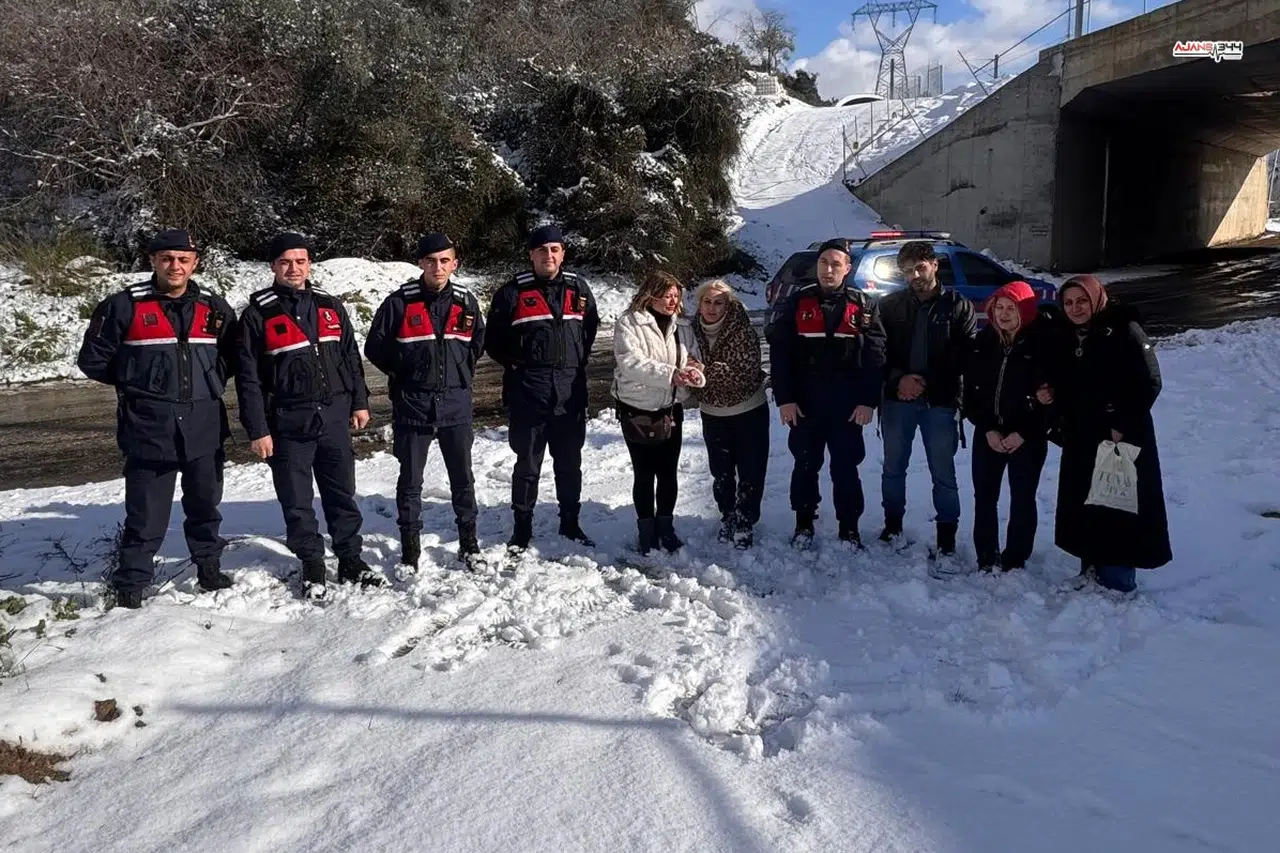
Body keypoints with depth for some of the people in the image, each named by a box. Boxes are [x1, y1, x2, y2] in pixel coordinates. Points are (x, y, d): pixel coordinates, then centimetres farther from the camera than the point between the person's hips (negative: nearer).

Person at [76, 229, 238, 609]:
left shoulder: (215, 308, 5)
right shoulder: (124, 306, -5)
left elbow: (230, 357, 18)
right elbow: (92, 360, 2)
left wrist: (208, 385, 5)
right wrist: (136, 384, 4)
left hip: (205, 428, 3)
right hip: (148, 430, -3)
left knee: (205, 505, 17)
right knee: (146, 514, 0)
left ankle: (209, 567, 34)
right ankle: (131, 582, 14)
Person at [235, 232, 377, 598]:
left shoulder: (330, 306, 8)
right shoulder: (258, 314, -4)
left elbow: (351, 357, 15)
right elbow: (248, 378, -5)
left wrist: (359, 402, 10)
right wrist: (257, 430, -9)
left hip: (334, 418, 3)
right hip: (288, 425, -3)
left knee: (342, 495, 12)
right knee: (297, 502, 6)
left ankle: (351, 560, 24)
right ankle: (312, 566, 20)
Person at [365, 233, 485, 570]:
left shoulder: (465, 301, 2)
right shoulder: (400, 301, -7)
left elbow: (479, 340, 18)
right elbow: (374, 346, 1)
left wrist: (462, 370, 9)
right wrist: (403, 373, 0)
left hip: (456, 403, 2)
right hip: (412, 404, -2)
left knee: (463, 476, 12)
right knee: (410, 479, 6)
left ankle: (469, 541, 26)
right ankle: (409, 548, 18)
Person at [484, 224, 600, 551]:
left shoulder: (578, 288, 6)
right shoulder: (513, 292, -3)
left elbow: (590, 327, 20)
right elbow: (493, 339, 3)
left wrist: (577, 361, 12)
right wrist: (517, 364, -2)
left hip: (570, 392, 3)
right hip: (527, 393, -3)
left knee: (570, 463, 13)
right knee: (528, 464, 5)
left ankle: (570, 522, 26)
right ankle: (522, 527, 17)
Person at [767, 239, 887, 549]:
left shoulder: (864, 306, 2)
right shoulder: (797, 303, 1)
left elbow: (875, 357, -2)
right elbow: (779, 353, -2)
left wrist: (868, 401, -8)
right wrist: (784, 399, -7)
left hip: (848, 406, 0)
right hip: (804, 404, 1)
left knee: (846, 467, 7)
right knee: (805, 465, 11)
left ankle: (849, 527, 19)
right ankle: (804, 523, 25)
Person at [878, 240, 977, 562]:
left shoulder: (958, 306, 0)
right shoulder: (890, 305, 6)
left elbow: (965, 356, -4)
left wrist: (926, 384, -12)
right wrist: (898, 379, -14)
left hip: (941, 402, -2)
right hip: (897, 400, 2)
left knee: (943, 472, 2)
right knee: (893, 467, 13)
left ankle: (947, 535, 11)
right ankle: (893, 524, 29)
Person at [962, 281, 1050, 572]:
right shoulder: (983, 341, 2)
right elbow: (971, 389, 2)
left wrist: (1023, 433, -14)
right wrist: (987, 428, -8)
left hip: (1028, 437, -4)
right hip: (988, 434, 4)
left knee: (1022, 499, 6)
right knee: (984, 496, 8)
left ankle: (1015, 560, 18)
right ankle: (986, 558, 20)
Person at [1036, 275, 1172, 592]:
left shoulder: (1123, 330, -9)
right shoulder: (1063, 339, 10)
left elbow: (1149, 382, -13)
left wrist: (1123, 425, -16)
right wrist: (1049, 396, -3)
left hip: (1123, 438, -6)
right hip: (1080, 438, 6)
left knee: (1118, 507, -3)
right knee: (1081, 505, 10)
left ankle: (1117, 581, 7)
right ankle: (1090, 573, 24)